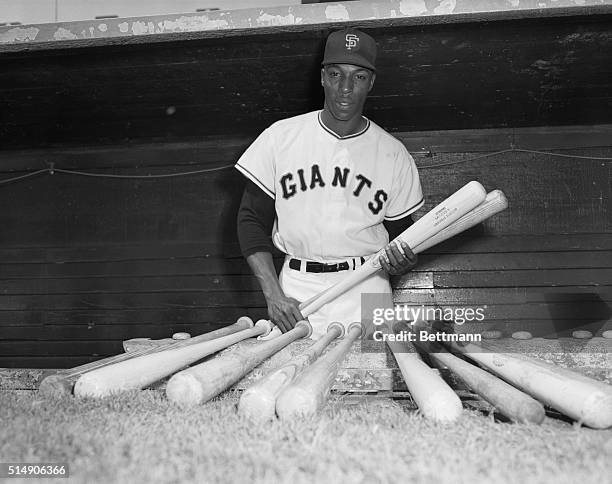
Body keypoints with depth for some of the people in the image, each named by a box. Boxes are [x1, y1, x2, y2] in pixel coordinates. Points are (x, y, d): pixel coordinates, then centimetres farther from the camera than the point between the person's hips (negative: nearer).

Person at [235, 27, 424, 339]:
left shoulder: (393, 154, 3)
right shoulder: (279, 137, 1)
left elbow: (400, 234, 11)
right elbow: (252, 220, 1)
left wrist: (403, 262, -14)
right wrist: (273, 295, -10)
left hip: (365, 291, 1)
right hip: (294, 287, 0)